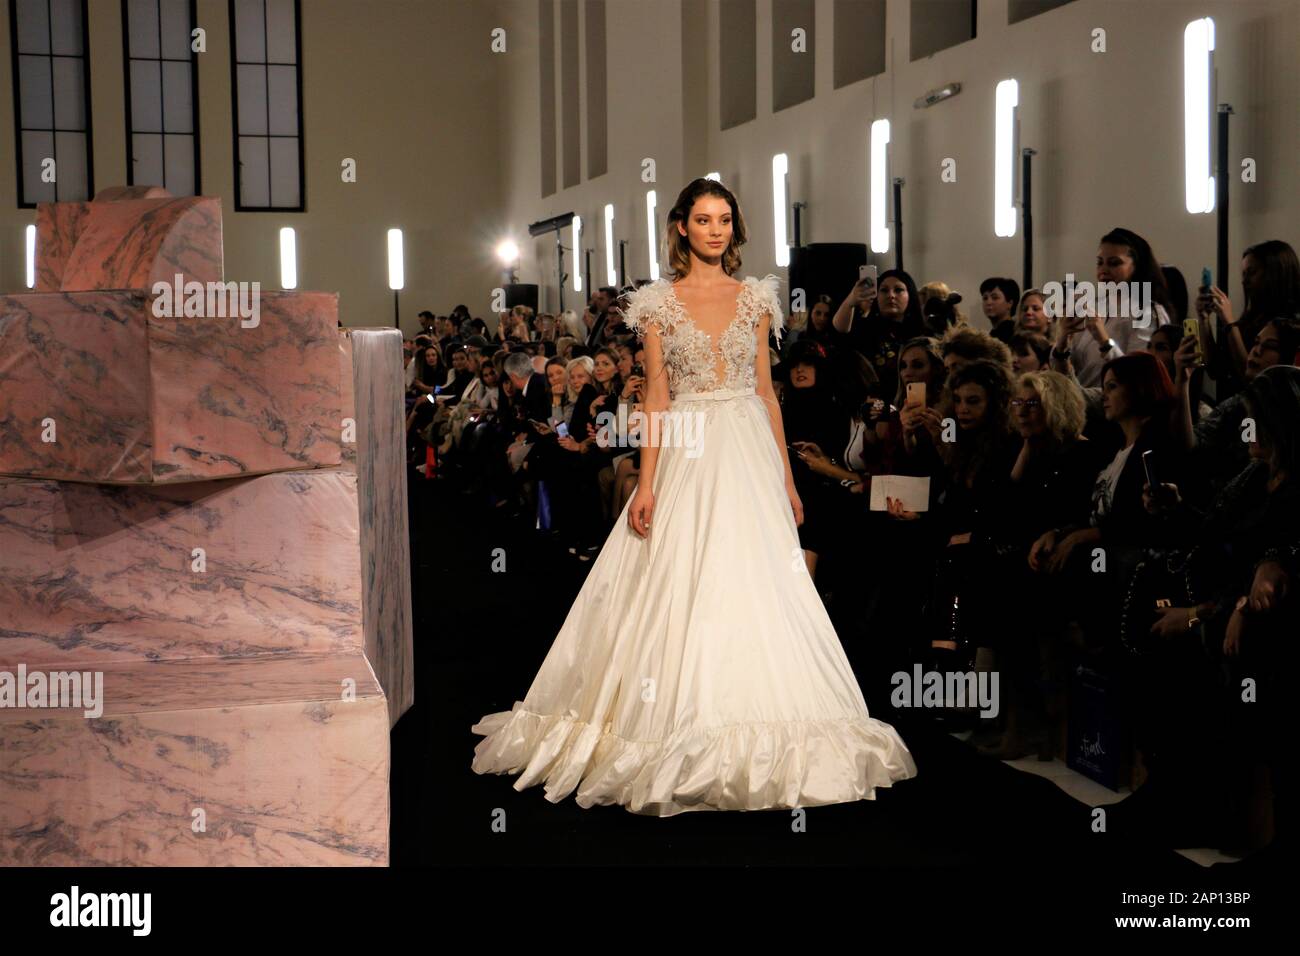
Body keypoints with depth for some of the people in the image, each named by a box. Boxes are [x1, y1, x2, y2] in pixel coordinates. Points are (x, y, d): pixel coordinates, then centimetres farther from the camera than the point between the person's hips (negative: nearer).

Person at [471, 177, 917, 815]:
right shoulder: (659, 301, 4)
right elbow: (655, 395, -1)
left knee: (755, 593, 0)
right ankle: (683, 742, 6)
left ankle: (757, 740, 9)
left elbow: (767, 390, 10)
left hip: (751, 455, 2)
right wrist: (647, 483, -9)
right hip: (687, 455, -2)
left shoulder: (755, 296, 10)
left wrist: (786, 475, 6)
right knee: (681, 592, -3)